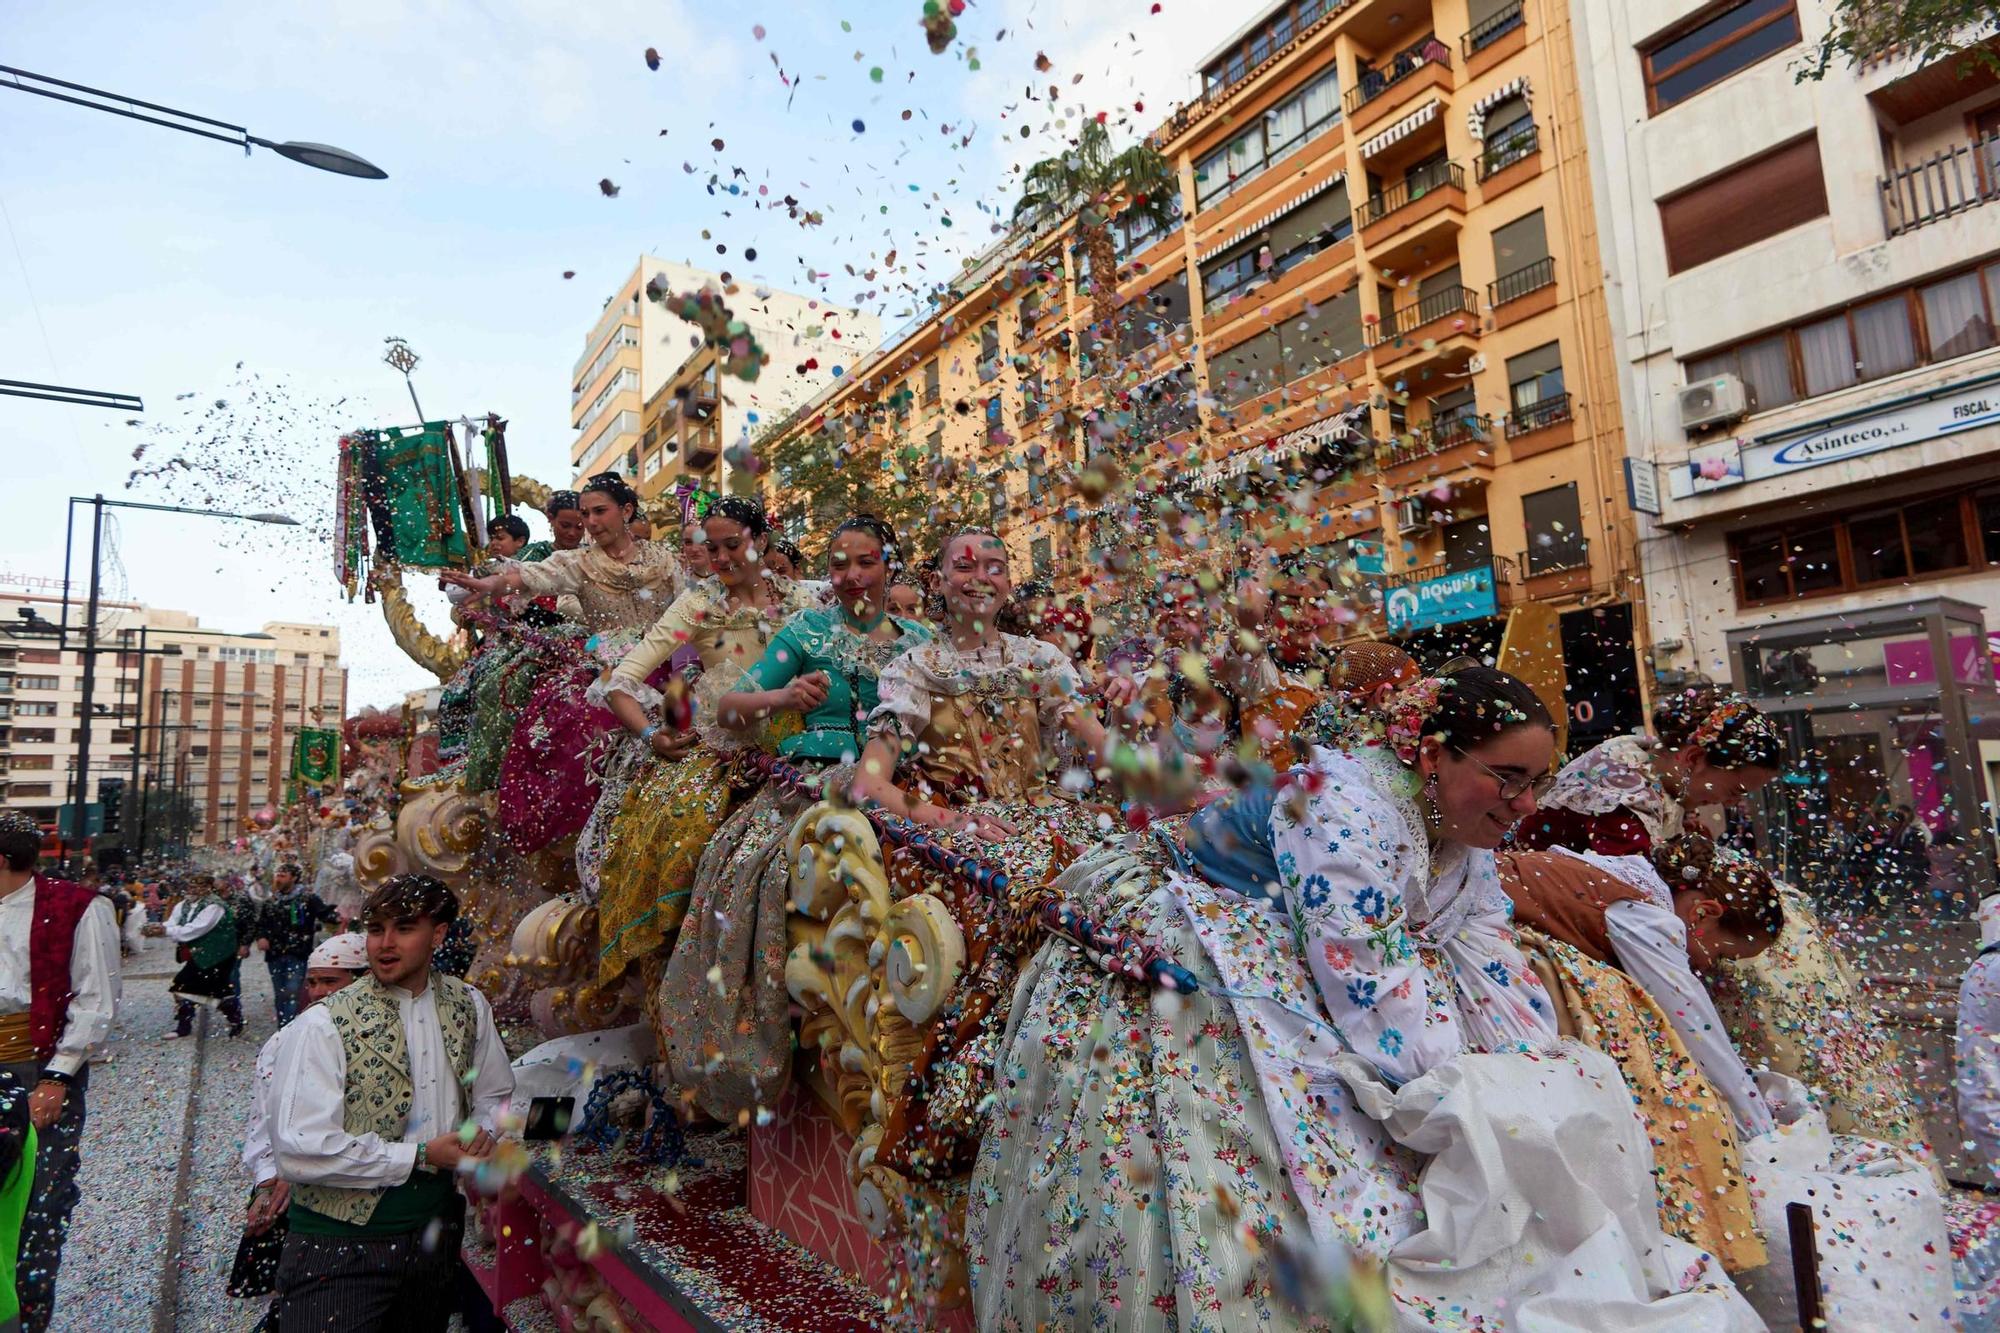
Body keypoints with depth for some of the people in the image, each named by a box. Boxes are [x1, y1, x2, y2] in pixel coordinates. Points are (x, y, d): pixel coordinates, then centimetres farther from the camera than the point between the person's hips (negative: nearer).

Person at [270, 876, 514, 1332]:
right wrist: (419, 1156, -19)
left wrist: (483, 1132, -8)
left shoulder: (469, 1006, 1)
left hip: (436, 1230, 5)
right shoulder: (322, 1026, -14)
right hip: (340, 1244, -5)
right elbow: (299, 1151, -21)